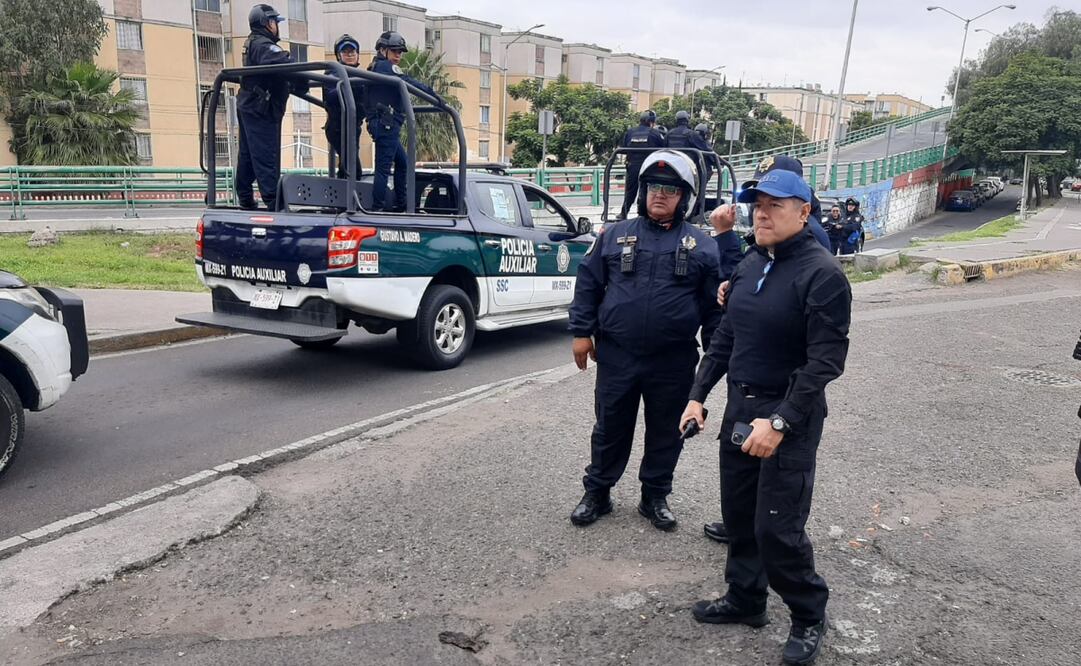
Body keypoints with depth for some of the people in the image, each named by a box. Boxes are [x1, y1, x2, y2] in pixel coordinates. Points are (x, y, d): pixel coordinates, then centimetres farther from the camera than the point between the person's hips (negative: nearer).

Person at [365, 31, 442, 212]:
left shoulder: (374, 68, 22)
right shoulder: (386, 67, -7)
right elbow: (410, 83, -17)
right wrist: (435, 96, -17)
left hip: (379, 124, 10)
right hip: (387, 124, -10)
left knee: (402, 163, 17)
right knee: (384, 167, -11)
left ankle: (400, 204, 19)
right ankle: (377, 208, -11)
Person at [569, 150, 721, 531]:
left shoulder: (701, 246, 2)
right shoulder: (616, 235, 4)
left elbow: (715, 303, 3)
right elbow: (588, 284, 5)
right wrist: (582, 332, 0)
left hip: (674, 363, 0)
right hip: (616, 356, 0)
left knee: (666, 433, 12)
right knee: (610, 429, 12)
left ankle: (655, 497, 30)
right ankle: (597, 493, 28)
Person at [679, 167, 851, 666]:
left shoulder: (822, 274, -15)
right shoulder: (750, 265, 7)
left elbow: (825, 362, -19)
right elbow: (725, 337, 13)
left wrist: (780, 422, -23)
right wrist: (698, 395, 8)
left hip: (790, 416, -7)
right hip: (740, 407, 7)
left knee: (777, 528, -3)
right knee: (738, 513, 15)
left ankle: (809, 616, 21)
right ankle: (745, 599, 34)